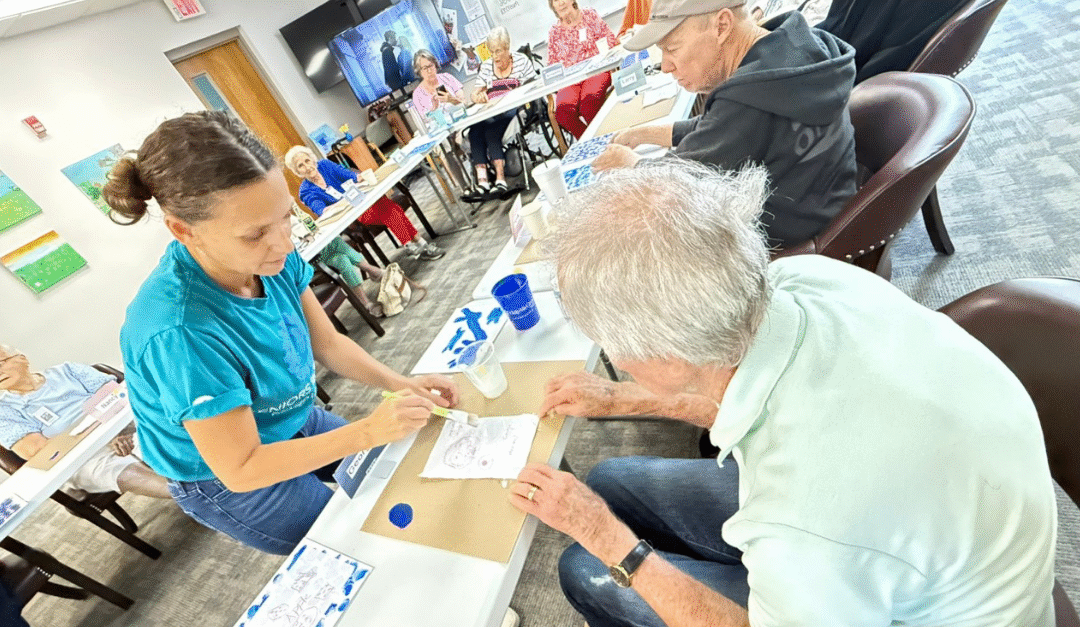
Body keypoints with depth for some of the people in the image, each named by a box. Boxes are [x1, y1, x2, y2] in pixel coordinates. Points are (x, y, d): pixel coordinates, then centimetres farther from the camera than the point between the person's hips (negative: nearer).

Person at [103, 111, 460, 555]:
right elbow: (241, 469, -28)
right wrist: (370, 431, -32)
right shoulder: (179, 331, -38)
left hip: (296, 423, 6)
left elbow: (327, 342, -7)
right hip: (229, 483, -6)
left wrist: (400, 384, -19)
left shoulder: (272, 258, -20)